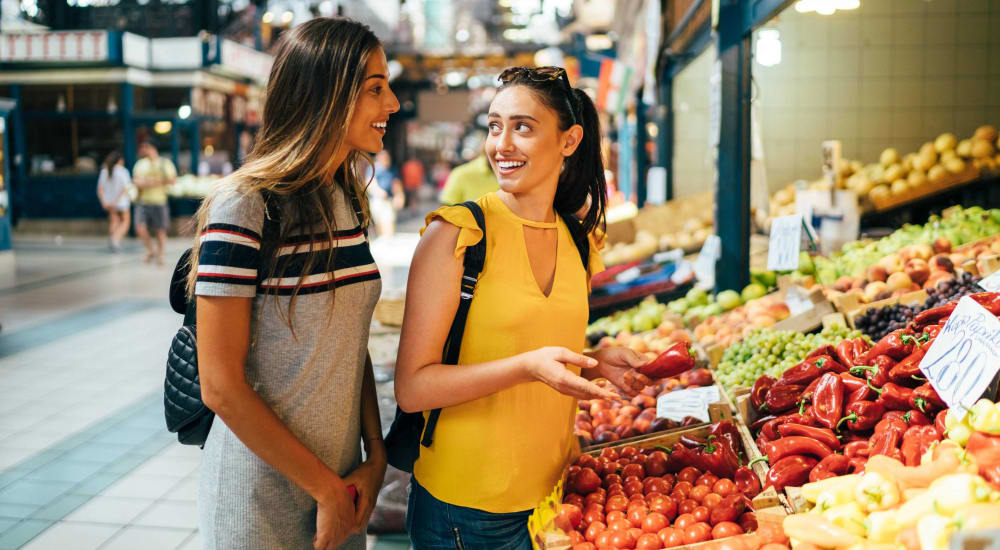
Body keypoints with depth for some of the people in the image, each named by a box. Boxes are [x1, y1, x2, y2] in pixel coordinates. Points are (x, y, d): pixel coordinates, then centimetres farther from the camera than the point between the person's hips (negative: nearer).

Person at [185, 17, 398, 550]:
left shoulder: (348, 201, 3)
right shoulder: (243, 208, -19)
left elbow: (352, 345, 8)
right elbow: (221, 386, -20)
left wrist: (375, 458, -3)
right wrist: (326, 489, -14)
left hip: (342, 478, 6)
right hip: (261, 499, -6)